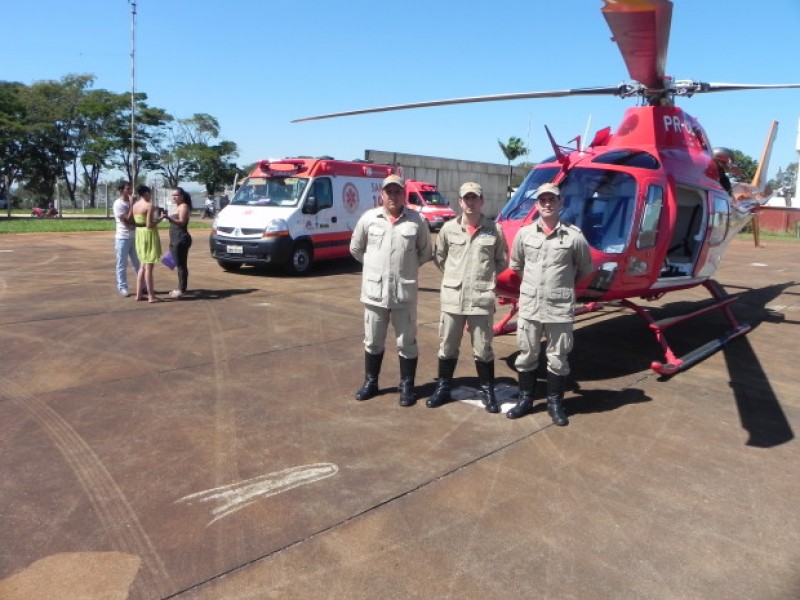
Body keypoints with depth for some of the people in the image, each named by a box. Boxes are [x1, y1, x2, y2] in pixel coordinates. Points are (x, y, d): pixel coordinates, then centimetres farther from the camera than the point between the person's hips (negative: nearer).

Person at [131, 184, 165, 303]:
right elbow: (149, 224, -20)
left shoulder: (134, 205, 9)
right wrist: (161, 218, -6)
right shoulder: (149, 205, -14)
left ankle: (139, 294, 18)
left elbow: (135, 221, 10)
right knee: (149, 267, -4)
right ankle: (151, 296, 0)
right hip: (149, 235, -8)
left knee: (142, 266, 17)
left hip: (139, 234, 8)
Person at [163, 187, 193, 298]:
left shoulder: (184, 206, -7)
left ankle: (182, 290, -8)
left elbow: (182, 222, -20)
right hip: (175, 239, 10)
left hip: (181, 239, -9)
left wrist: (169, 218, -31)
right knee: (179, 264, 10)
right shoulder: (177, 207, 22)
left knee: (181, 264, -9)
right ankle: (180, 288, 15)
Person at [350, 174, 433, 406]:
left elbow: (425, 253, 9)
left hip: (405, 293, -1)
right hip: (374, 291, 2)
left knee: (407, 343, 8)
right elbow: (355, 248, 12)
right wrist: (375, 266, 9)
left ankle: (407, 385, 23)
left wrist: (407, 266, 3)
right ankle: (371, 382, 30)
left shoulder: (416, 221, -3)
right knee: (373, 342, 14)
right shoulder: (368, 218, 0)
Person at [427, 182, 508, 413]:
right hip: (452, 298, 2)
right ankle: (443, 388, 27)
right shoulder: (448, 228, 2)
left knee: (482, 349, 8)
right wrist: (452, 276, 11)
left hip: (482, 298, -1)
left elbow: (502, 261, 11)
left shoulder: (494, 230, -1)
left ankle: (487, 390, 24)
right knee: (447, 347, 12)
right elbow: (439, 257, 16)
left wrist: (484, 276, 6)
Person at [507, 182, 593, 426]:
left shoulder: (574, 236, -6)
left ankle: (555, 403, 25)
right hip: (529, 306, 2)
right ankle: (525, 399, 28)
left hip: (560, 308, -2)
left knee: (557, 359, 9)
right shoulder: (524, 233, 1)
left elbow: (584, 269, 8)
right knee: (526, 356, 12)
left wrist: (565, 287, 12)